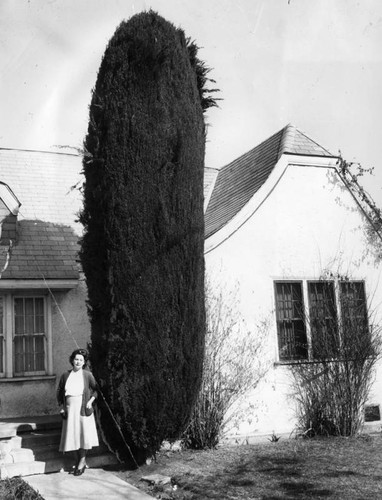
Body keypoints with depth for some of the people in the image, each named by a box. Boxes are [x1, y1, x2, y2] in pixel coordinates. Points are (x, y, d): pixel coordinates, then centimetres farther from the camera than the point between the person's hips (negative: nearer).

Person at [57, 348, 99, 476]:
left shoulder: (88, 375, 0)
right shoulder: (65, 375, 6)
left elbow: (95, 390, 6)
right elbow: (59, 392, 13)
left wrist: (90, 401, -9)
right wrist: (62, 407, 5)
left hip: (83, 409, -2)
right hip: (70, 409, 2)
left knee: (83, 433, -6)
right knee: (72, 435, 4)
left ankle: (82, 461, 6)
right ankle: (80, 461, 15)